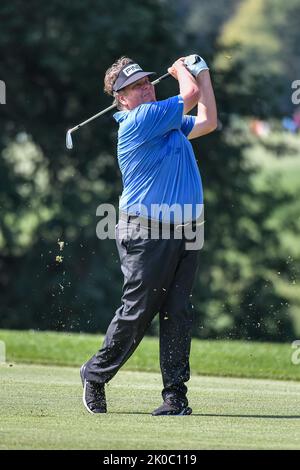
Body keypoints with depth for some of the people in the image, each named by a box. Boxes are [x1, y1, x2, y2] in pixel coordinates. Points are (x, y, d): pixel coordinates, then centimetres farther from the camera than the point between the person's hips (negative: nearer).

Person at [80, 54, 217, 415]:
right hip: (146, 234, -8)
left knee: (177, 313, 0)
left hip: (183, 232, 8)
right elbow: (191, 95, -11)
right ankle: (95, 376, 18)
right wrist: (181, 70, 9)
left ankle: (176, 395, -1)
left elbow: (207, 122, 25)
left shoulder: (168, 123, 17)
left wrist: (203, 73, 24)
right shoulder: (138, 121, -12)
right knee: (137, 312, -2)